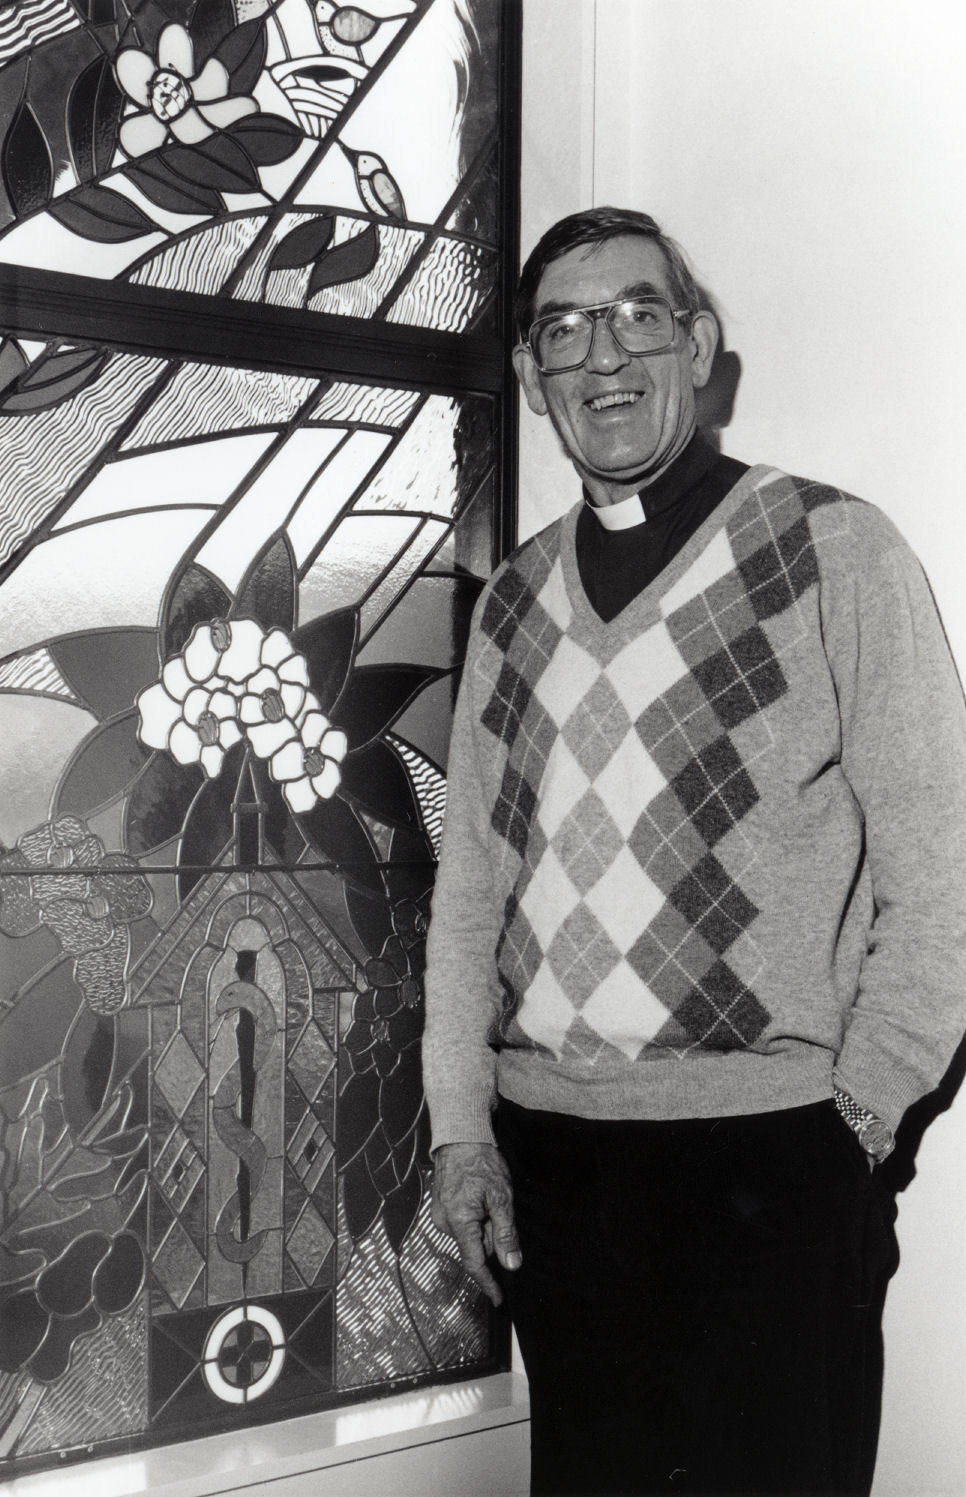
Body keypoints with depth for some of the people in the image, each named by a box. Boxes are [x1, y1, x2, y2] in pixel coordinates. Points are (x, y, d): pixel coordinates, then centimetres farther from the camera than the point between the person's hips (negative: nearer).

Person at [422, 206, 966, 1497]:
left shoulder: (836, 553, -3)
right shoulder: (513, 600, 10)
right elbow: (471, 876, 11)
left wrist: (855, 1114, -5)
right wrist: (461, 1126, 5)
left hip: (770, 1155, -4)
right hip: (544, 1158, 4)